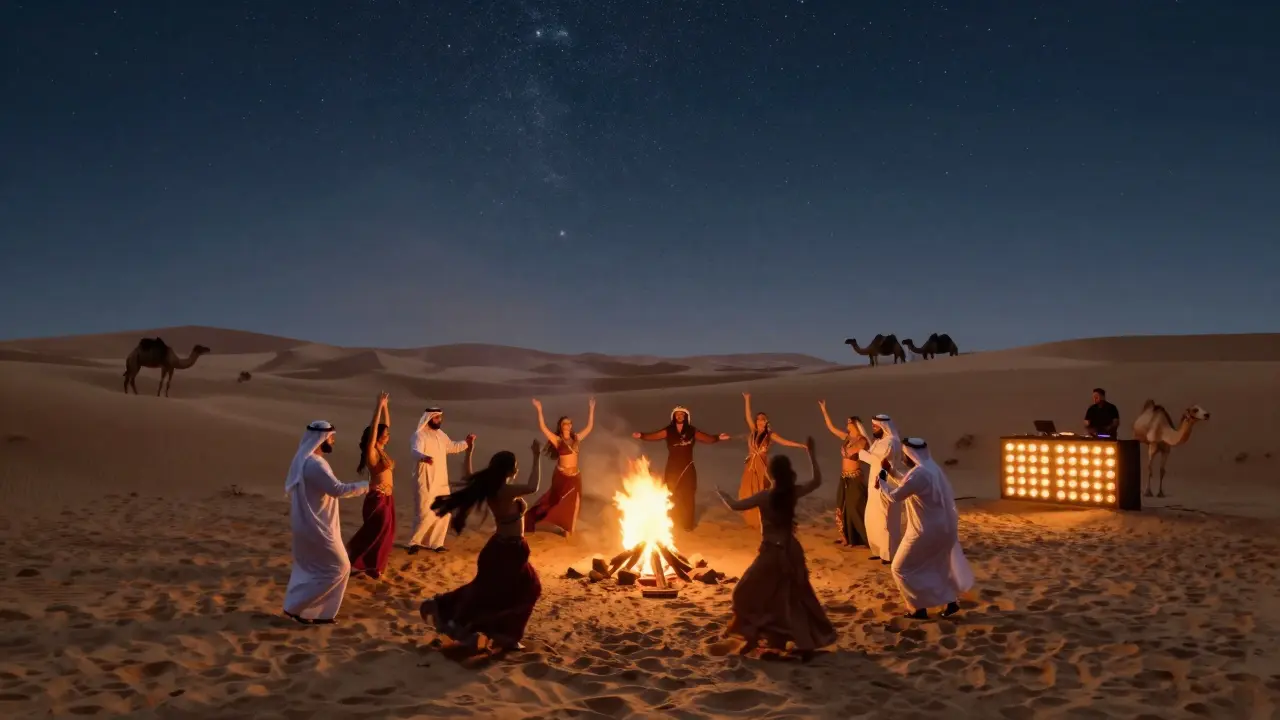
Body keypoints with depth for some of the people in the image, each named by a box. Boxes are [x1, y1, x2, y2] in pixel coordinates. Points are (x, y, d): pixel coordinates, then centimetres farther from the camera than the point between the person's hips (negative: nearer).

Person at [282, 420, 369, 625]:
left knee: (311, 569, 18)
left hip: (308, 525, 10)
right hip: (316, 528, -10)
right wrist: (366, 486, -18)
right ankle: (296, 606, 5)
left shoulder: (305, 460, 9)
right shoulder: (314, 464, -24)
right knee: (338, 567, 0)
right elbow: (337, 489, -26)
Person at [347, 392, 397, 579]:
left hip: (387, 497, 8)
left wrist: (385, 407, 9)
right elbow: (373, 429, -25)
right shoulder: (372, 452, -13)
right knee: (375, 533, -1)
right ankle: (353, 563, 10)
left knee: (385, 534, 12)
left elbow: (385, 425, 14)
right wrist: (379, 406, -27)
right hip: (377, 498, -8)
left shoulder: (382, 450, 7)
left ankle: (371, 566, 23)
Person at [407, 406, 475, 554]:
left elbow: (451, 447, 30)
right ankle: (414, 542, 9)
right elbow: (415, 451, -35)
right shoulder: (419, 435, -15)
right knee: (425, 515, -8)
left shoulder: (441, 434, 12)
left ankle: (435, 543, 23)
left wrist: (466, 443, 18)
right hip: (426, 482, -8)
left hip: (441, 482, 8)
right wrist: (424, 457, -56)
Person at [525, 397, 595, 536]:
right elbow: (543, 428, -17)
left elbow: (589, 427, 12)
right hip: (561, 475, -4)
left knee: (572, 503, 10)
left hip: (575, 476, 4)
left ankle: (568, 529, 23)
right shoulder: (557, 440, -6)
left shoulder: (576, 438, 5)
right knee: (558, 502, 5)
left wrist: (591, 409, 9)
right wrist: (539, 410, -22)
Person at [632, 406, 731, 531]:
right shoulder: (668, 431, -2)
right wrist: (641, 436, -29)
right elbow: (653, 436, -11)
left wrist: (718, 438, -24)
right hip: (672, 468, 0)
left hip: (688, 468, 0)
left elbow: (707, 438, -6)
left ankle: (688, 524, 14)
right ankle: (672, 523, 14)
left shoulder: (692, 431, 0)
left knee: (688, 496, 3)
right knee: (671, 496, 2)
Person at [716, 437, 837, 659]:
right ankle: (808, 643, 19)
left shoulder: (764, 496, -17)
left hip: (771, 552, -5)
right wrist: (811, 454, 11)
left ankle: (753, 636, 8)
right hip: (791, 550, 5)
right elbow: (817, 481, 10)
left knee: (747, 593, 13)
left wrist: (722, 494, 5)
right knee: (797, 596, 18)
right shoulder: (794, 493, -5)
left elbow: (735, 505, -14)